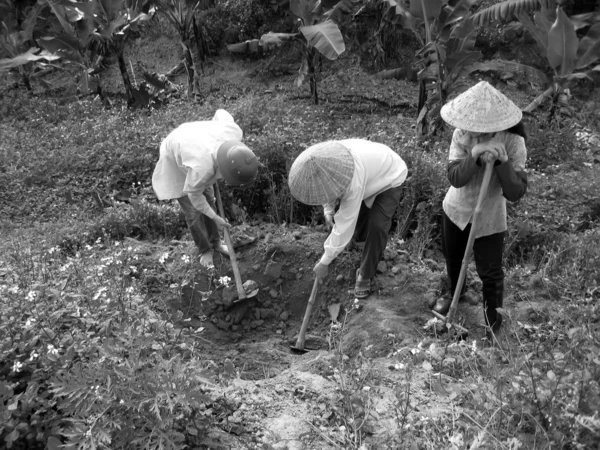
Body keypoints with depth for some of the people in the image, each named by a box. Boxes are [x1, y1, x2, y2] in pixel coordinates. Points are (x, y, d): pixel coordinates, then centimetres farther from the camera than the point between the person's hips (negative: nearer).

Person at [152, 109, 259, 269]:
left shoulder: (234, 132, -34)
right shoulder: (202, 168, -45)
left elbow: (221, 114, -10)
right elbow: (194, 194, -23)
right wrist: (214, 218, -12)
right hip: (175, 159, -5)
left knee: (208, 198, 14)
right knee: (192, 209, 2)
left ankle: (215, 242, 33)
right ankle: (205, 250, 24)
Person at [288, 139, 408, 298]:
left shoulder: (354, 183, -47)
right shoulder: (325, 157, -27)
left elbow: (344, 226, -38)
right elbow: (326, 187, -1)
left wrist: (324, 262, -30)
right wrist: (328, 209, -16)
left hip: (388, 179, -7)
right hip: (371, 170, 7)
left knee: (377, 226, -21)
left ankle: (365, 274, -2)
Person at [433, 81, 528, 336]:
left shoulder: (514, 143, -24)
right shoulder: (462, 135, -20)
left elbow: (515, 193, -27)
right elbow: (455, 179, -27)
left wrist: (502, 161, -40)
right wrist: (474, 157, -44)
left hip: (490, 219, -3)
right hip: (456, 209, 3)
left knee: (490, 273, 4)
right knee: (452, 258, 24)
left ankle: (493, 320, 30)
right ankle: (455, 292, 56)